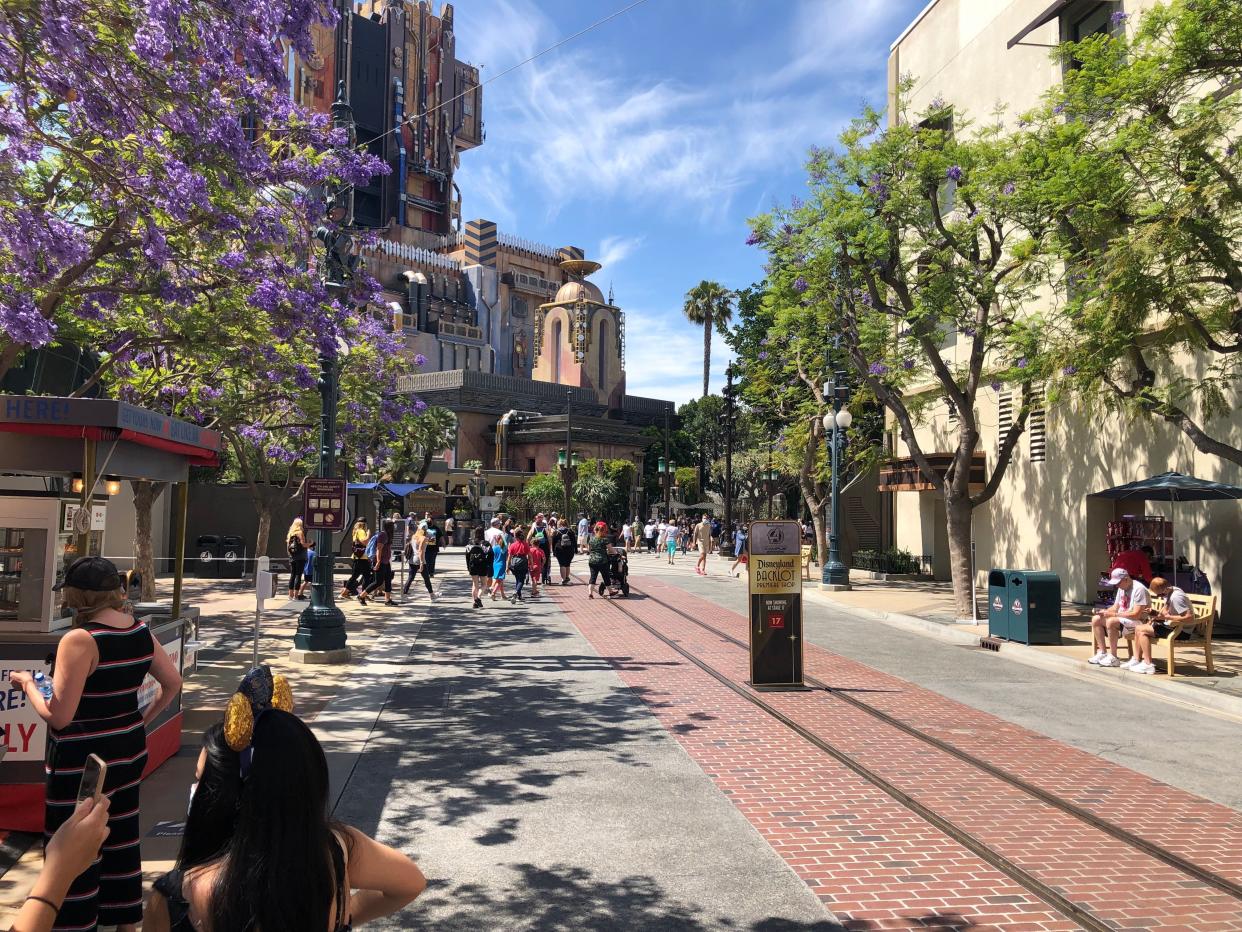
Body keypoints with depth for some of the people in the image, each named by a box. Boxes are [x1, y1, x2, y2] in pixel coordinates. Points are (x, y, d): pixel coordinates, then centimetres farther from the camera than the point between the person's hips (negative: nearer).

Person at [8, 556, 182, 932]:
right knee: (121, 841, 22)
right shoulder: (141, 631, 0)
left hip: (82, 762, -8)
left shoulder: (79, 640, -22)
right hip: (128, 750, 8)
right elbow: (172, 683, 8)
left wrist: (28, 683, -6)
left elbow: (57, 717, -21)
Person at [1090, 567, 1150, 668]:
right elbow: (1115, 607, 15)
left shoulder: (1139, 589, -18)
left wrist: (1112, 614, -24)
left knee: (1111, 621, -32)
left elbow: (1136, 614, -25)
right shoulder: (1121, 588, 11)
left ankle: (1113, 658, -23)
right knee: (1096, 619, -4)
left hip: (1138, 621, -9)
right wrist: (1105, 612, -8)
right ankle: (1102, 653, -2)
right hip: (1121, 618, 9)